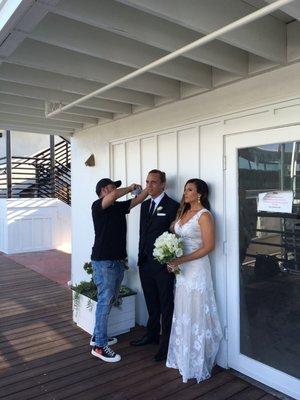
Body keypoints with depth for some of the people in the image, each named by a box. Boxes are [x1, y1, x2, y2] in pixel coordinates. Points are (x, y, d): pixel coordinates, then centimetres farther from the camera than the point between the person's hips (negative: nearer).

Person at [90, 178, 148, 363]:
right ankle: (99, 346, 8)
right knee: (105, 301, -3)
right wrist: (130, 188, -9)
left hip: (118, 261, 8)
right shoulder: (98, 206, -10)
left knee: (110, 300, 16)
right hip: (103, 262, -8)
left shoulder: (120, 206, 12)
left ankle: (98, 336, 31)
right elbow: (114, 195, -26)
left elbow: (139, 199, 8)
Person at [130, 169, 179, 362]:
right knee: (152, 304, 21)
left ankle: (167, 343, 22)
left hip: (163, 264, -7)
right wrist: (141, 256, 12)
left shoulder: (173, 206, -12)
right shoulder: (145, 205, 11)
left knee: (166, 306, 7)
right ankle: (152, 335, 39)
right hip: (145, 263, 7)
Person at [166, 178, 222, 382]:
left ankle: (197, 364, 18)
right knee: (182, 314, 15)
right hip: (181, 269, 8)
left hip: (196, 268, -8)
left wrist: (181, 260, -21)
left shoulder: (204, 215, -12)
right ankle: (183, 358, 30)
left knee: (196, 315, 2)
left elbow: (209, 246, -18)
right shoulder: (183, 212, 12)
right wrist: (172, 259, 1)